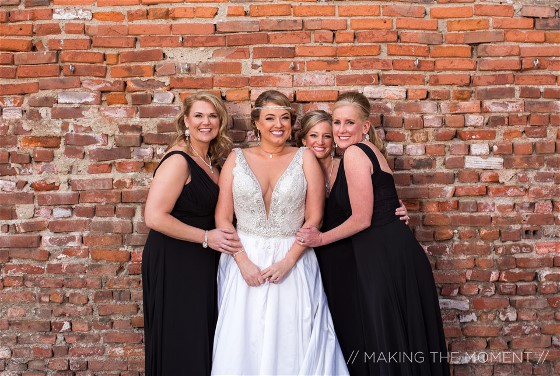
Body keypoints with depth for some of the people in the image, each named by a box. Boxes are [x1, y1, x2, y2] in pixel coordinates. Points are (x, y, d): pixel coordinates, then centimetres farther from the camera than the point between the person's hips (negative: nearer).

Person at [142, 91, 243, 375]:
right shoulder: (178, 161, -17)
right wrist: (207, 237, -19)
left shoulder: (209, 160, 9)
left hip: (202, 262, 8)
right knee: (180, 344, 4)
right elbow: (154, 217, -25)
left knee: (202, 338, 18)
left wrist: (223, 236, 4)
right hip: (174, 263, -8)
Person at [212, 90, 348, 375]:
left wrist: (288, 260, -12)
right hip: (244, 261, 1)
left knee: (290, 344, 4)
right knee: (243, 344, 7)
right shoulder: (237, 159, 5)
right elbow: (222, 218, 1)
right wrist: (243, 261, -10)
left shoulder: (304, 158, 2)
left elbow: (314, 218, -3)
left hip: (292, 261, -1)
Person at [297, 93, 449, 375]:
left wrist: (321, 239, -3)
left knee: (383, 342, 3)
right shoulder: (369, 150, 16)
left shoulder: (354, 153, -12)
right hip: (390, 253, 10)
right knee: (400, 338, 18)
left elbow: (361, 219, -14)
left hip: (382, 258, -10)